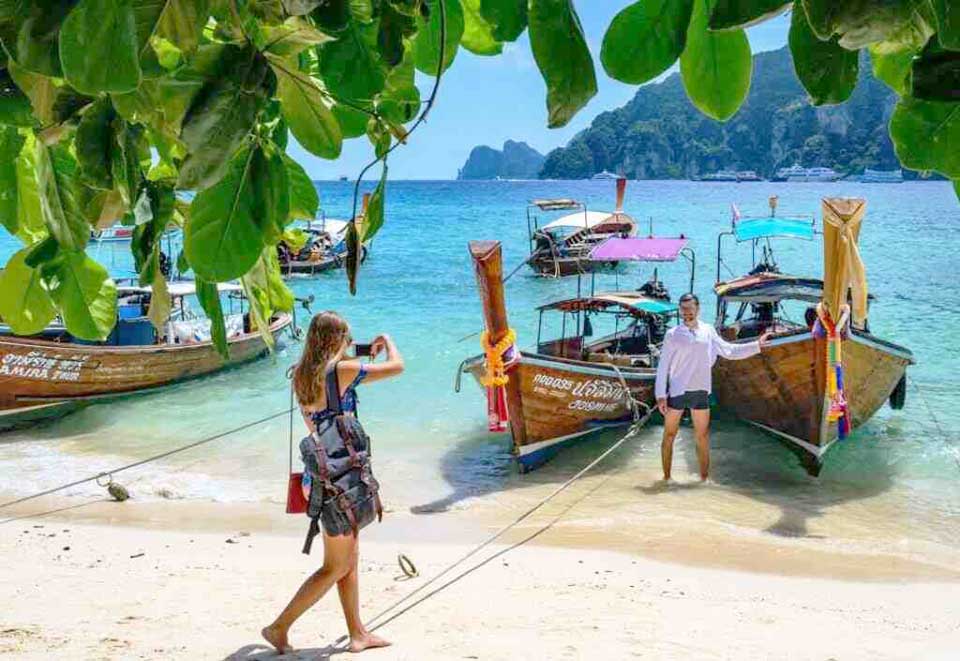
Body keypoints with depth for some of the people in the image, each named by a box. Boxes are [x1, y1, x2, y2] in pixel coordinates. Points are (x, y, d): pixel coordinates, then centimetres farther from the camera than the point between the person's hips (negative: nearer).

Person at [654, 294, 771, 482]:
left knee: (703, 437, 8)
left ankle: (704, 477, 18)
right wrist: (661, 395, -8)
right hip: (677, 392, -3)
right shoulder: (673, 334, -4)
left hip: (700, 392, 3)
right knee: (669, 435, 2)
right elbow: (663, 366, -4)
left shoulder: (708, 331, 5)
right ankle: (666, 477, 12)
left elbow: (729, 351, 15)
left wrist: (756, 345, 10)